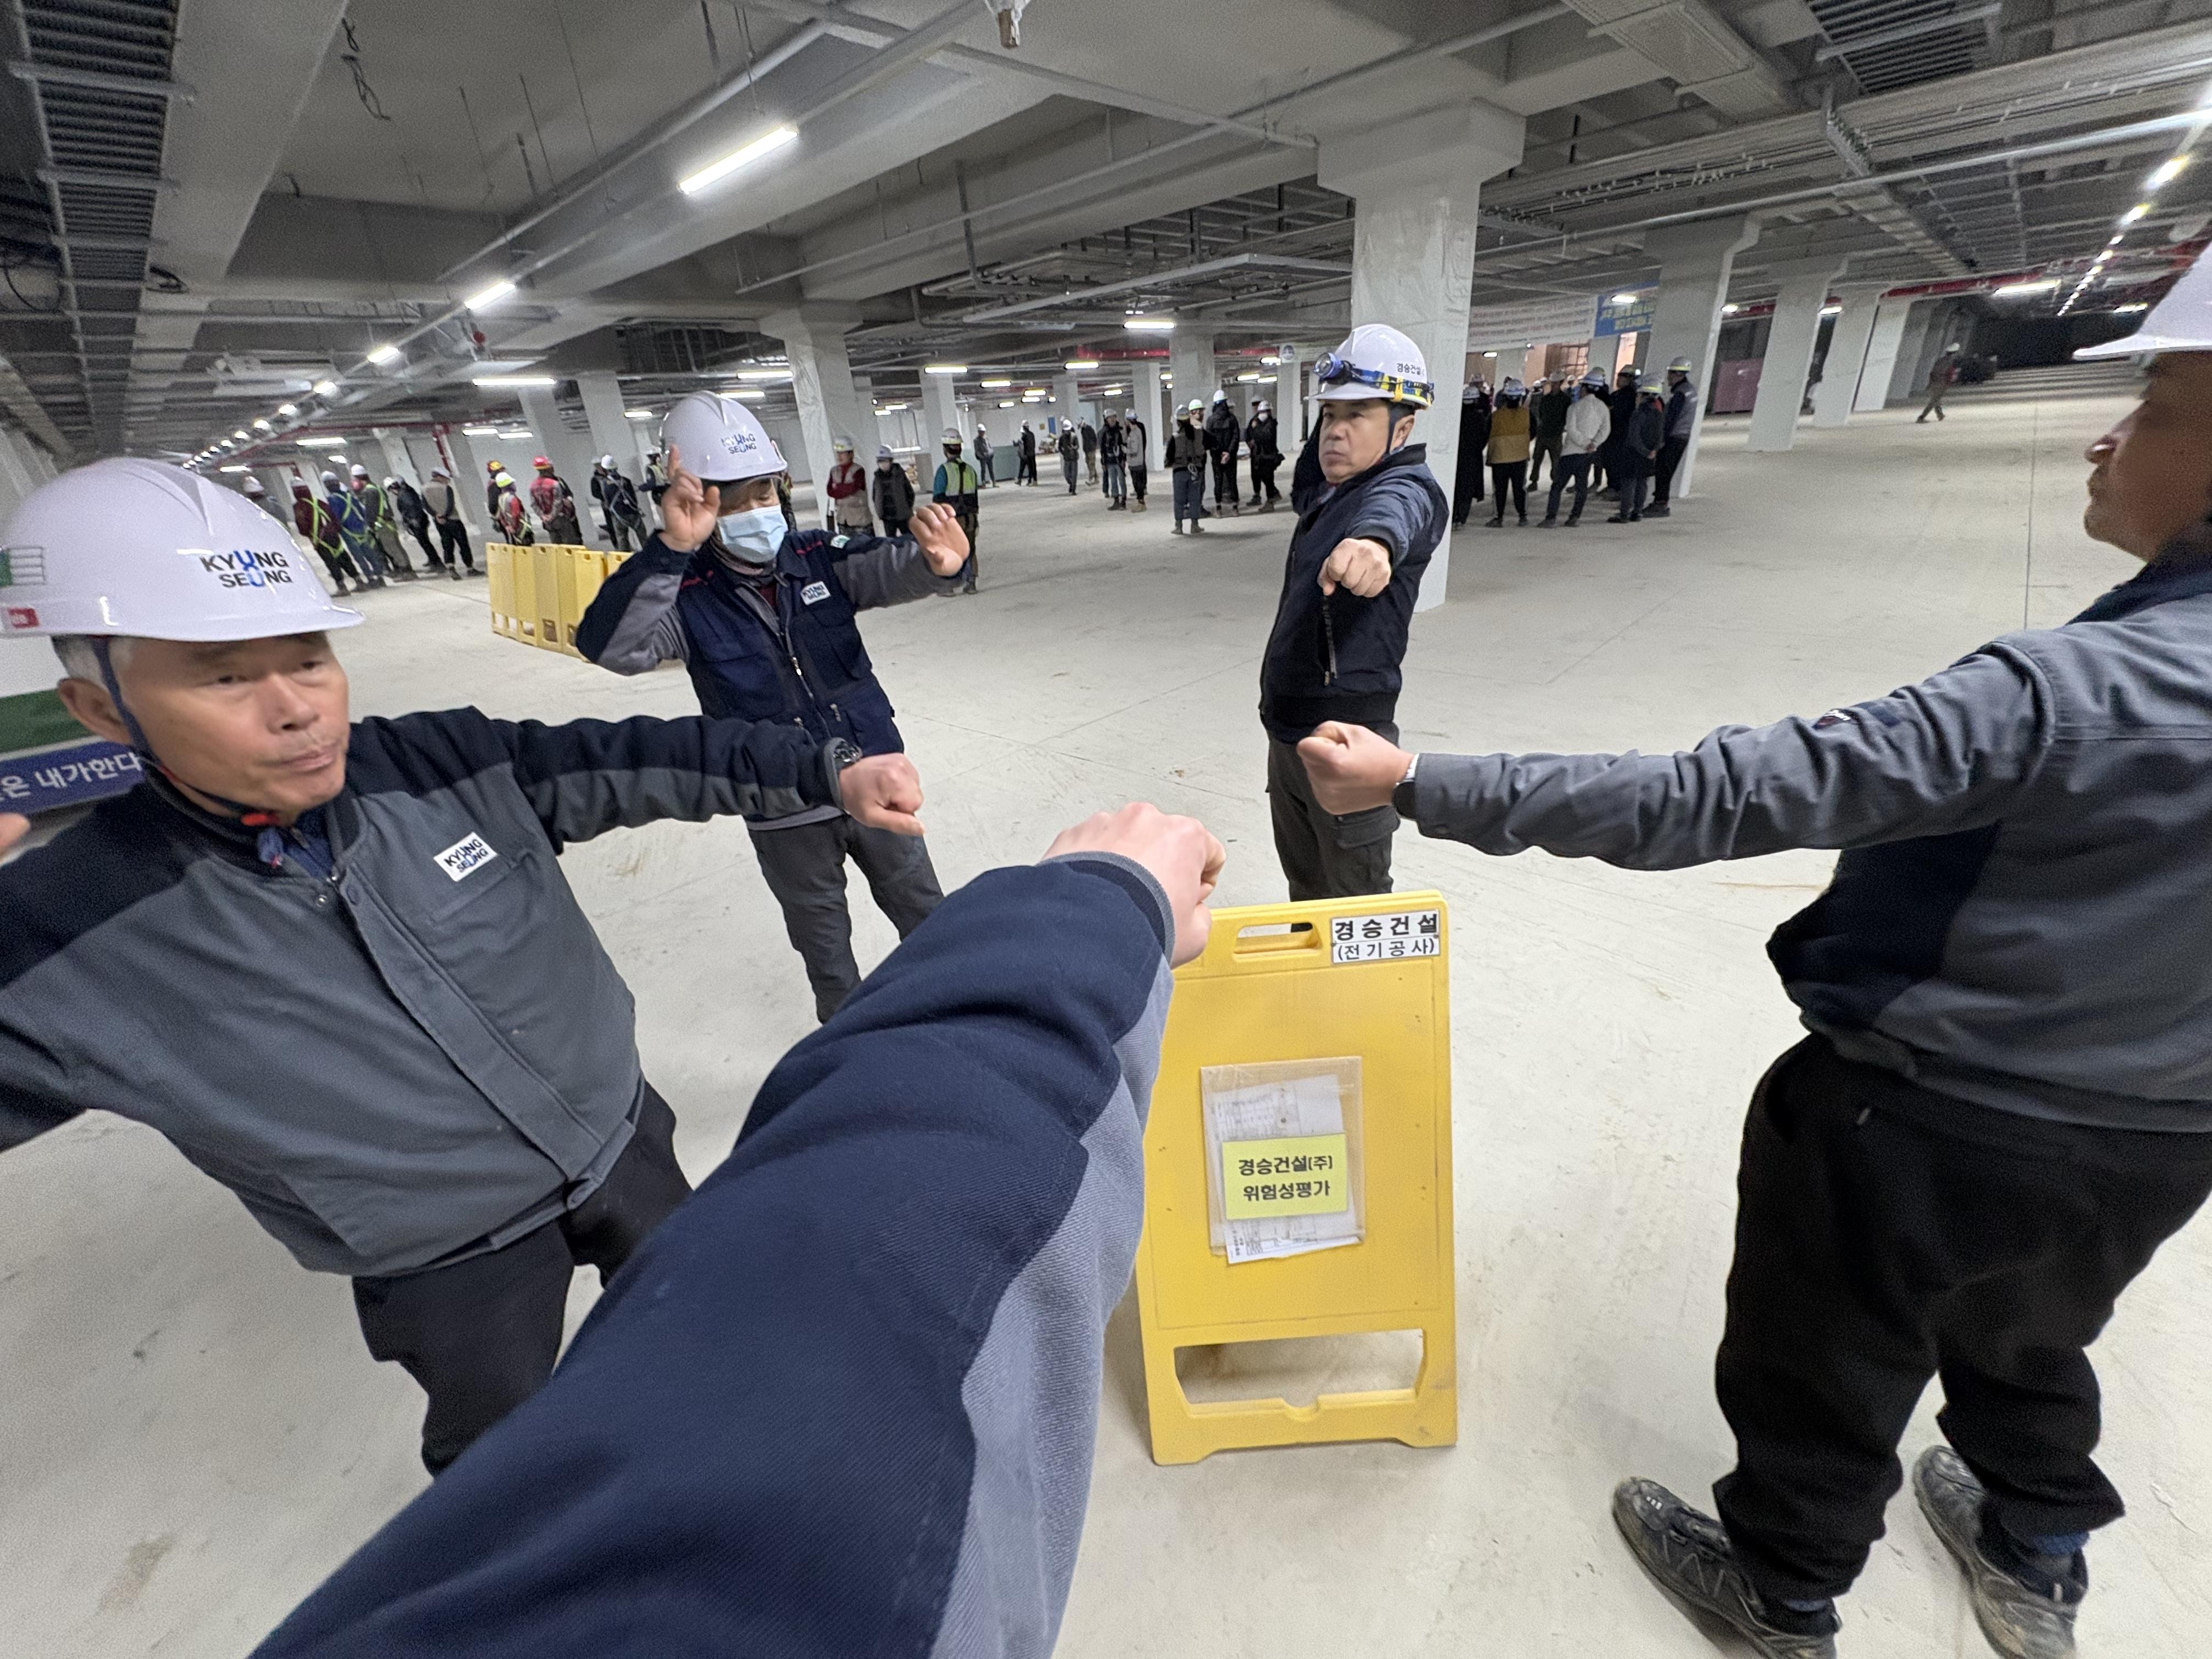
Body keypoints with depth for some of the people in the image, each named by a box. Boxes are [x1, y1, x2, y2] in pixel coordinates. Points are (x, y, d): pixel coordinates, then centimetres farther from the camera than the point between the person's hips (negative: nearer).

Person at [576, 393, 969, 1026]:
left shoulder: (821, 558, -7)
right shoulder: (686, 595, -11)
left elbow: (894, 567, -22)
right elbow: (609, 645, -27)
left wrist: (938, 562, -47)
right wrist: (671, 547, -39)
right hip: (783, 816, -1)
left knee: (926, 917, 20)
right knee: (824, 945, 20)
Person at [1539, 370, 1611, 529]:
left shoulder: (1575, 407, -8)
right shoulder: (1603, 408, 8)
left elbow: (1571, 430, -16)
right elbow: (1606, 429, -2)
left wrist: (1585, 444, -10)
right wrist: (1594, 443, -9)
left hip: (1571, 452, -5)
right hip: (1590, 454, 6)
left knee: (1558, 485, -4)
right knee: (1582, 485, 13)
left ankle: (1551, 518, -12)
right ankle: (1575, 517, 12)